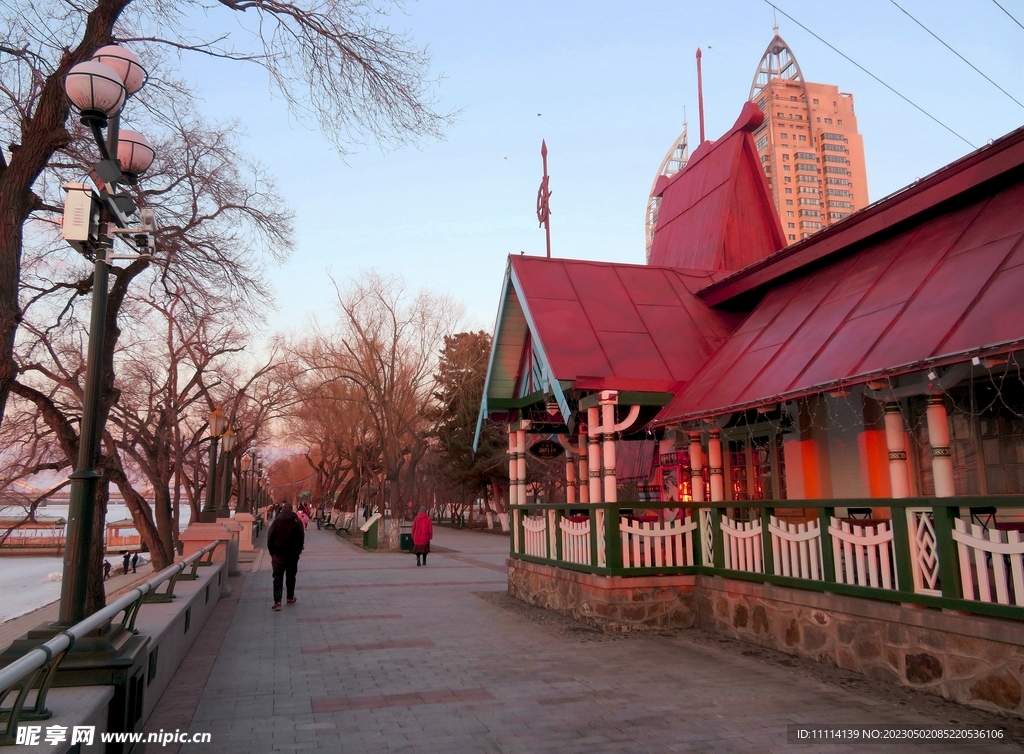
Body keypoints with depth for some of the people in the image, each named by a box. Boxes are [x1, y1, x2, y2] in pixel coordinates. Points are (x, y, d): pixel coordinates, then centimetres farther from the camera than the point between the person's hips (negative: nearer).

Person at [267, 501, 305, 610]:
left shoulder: (276, 522, -2)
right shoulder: (297, 522, -2)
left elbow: (270, 538, -1)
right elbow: (301, 539, -2)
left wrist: (272, 552, 8)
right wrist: (298, 552, 8)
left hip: (278, 555, -1)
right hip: (292, 555, 1)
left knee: (277, 578, 1)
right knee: (291, 577, 15)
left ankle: (277, 601, -10)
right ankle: (290, 598, 23)